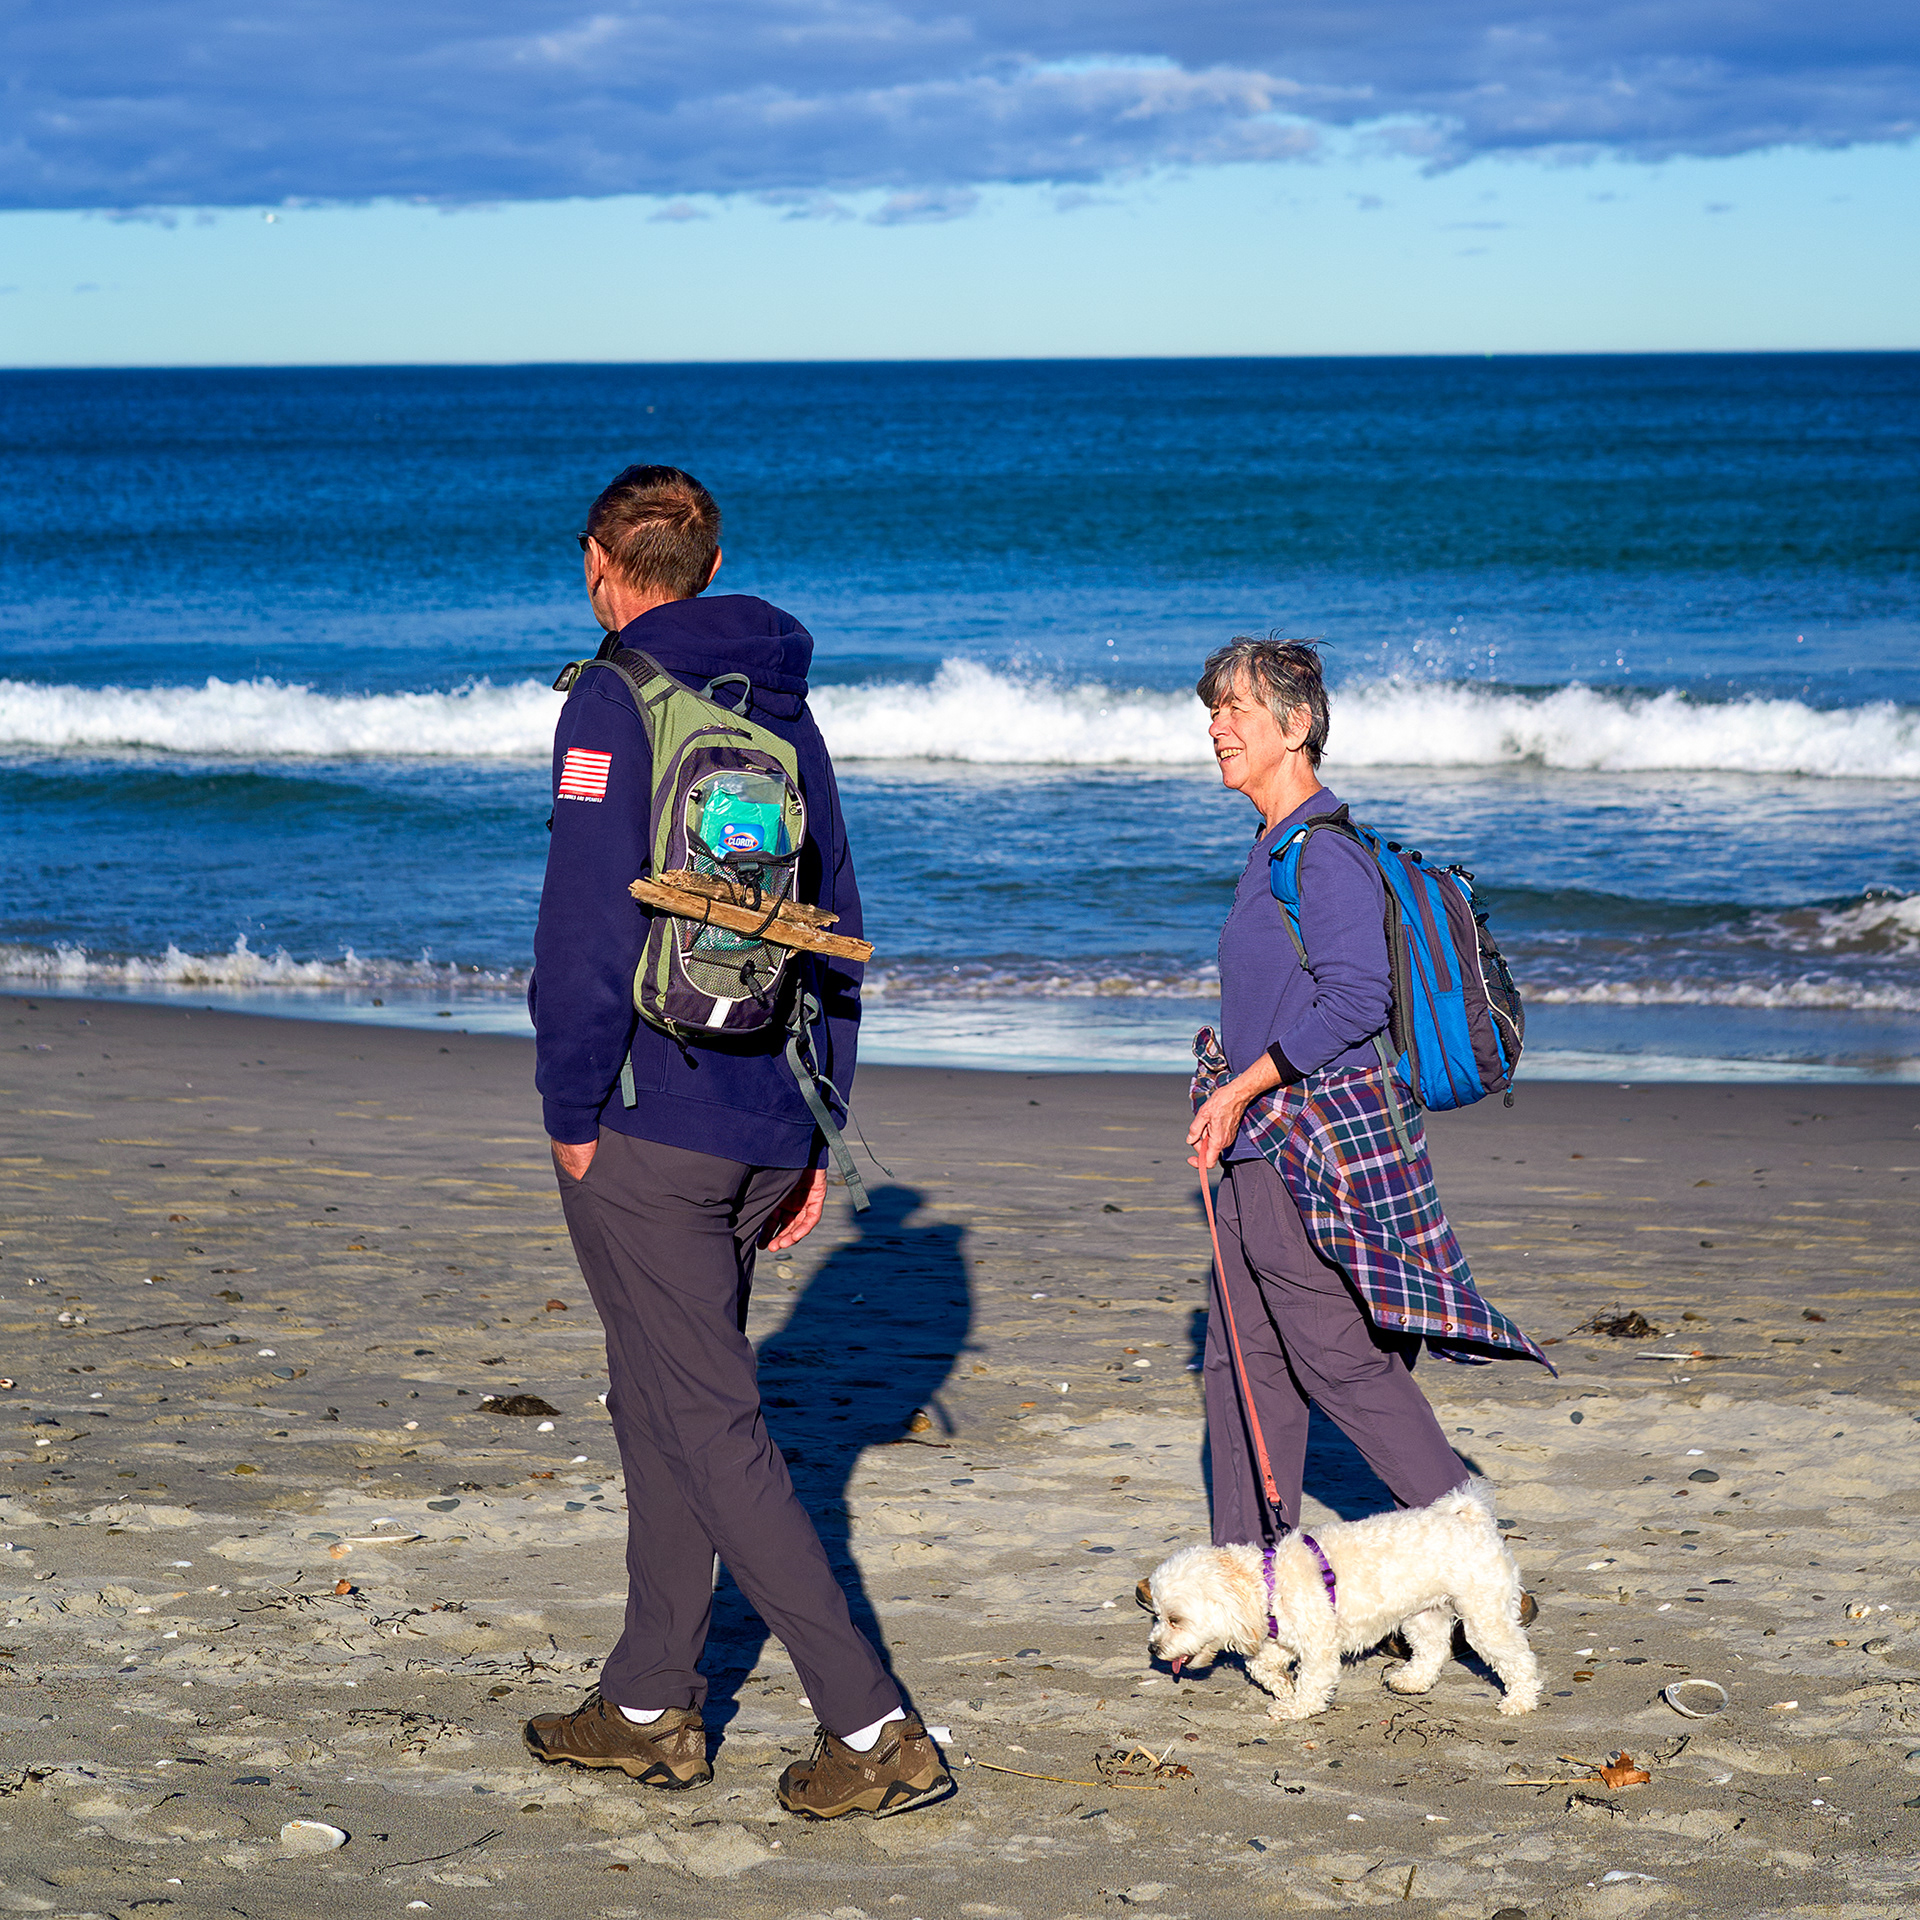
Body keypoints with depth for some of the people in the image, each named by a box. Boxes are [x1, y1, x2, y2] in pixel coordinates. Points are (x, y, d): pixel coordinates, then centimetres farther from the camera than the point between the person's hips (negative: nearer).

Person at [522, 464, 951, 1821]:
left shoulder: (616, 705, -10)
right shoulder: (783, 711, 13)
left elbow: (590, 923, -18)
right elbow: (837, 937, 16)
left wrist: (573, 1113, -8)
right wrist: (813, 1136, 19)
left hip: (649, 1133, -8)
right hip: (767, 1129, 8)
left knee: (714, 1428, -5)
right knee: (661, 1405, 19)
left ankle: (876, 1732, -9)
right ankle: (652, 1708, 25)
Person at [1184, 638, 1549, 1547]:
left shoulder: (1327, 856, -15)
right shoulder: (1272, 851, 16)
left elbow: (1355, 1001, -22)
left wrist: (1241, 1087, -17)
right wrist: (1230, 1073, 15)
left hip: (1311, 1147, -10)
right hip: (1260, 1151, 10)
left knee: (1346, 1364, -5)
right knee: (1243, 1367, 11)